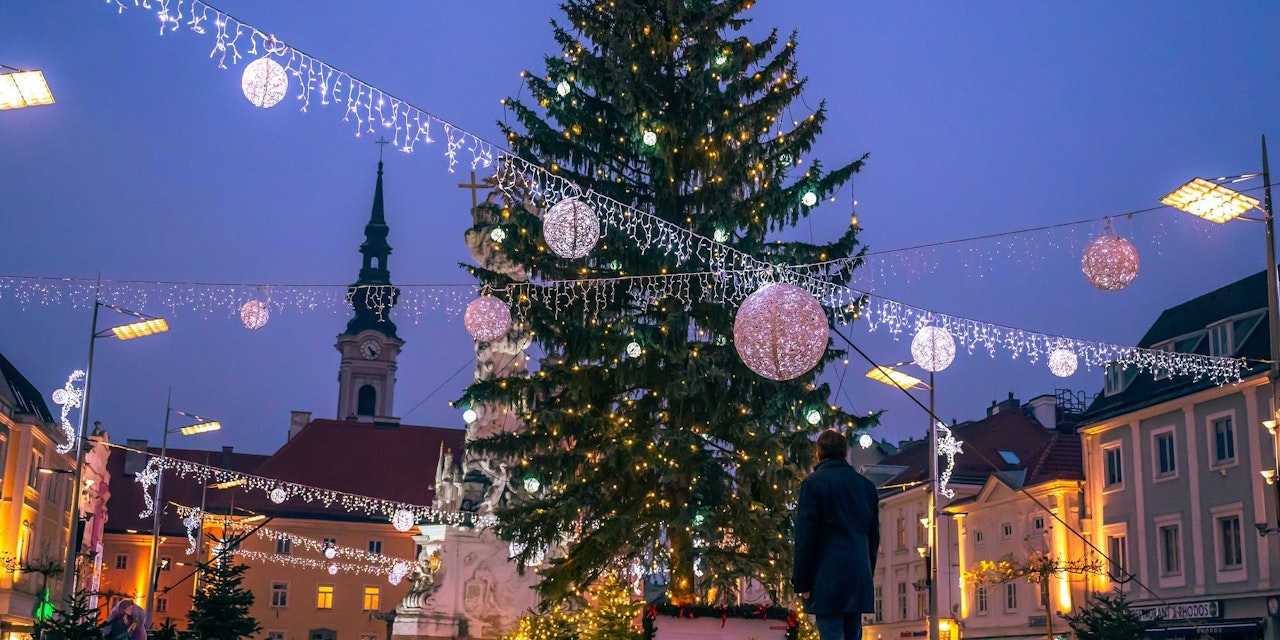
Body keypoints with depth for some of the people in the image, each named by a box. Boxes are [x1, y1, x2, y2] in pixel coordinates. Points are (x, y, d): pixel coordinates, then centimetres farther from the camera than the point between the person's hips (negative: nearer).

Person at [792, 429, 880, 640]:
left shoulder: (813, 483, -5)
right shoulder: (866, 485, 12)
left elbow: (805, 537, -8)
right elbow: (874, 535, 16)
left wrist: (801, 582, -4)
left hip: (827, 578, -5)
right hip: (859, 577, 6)